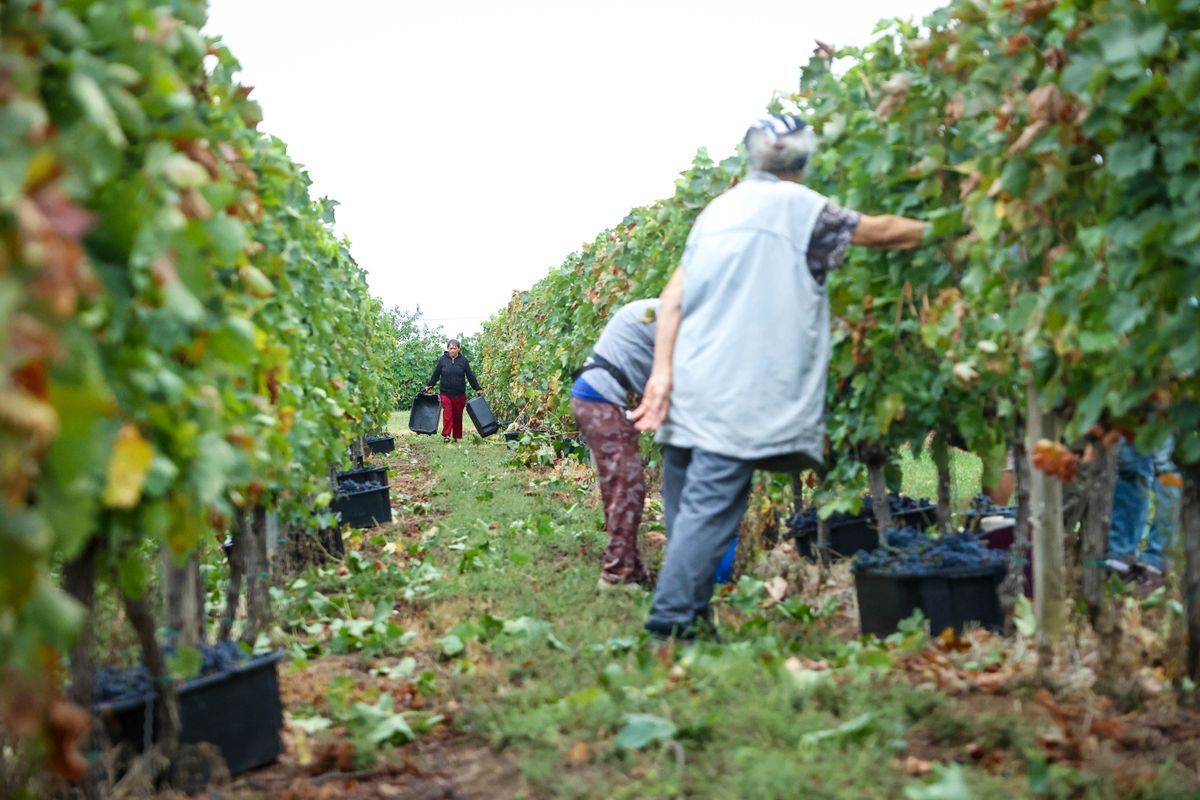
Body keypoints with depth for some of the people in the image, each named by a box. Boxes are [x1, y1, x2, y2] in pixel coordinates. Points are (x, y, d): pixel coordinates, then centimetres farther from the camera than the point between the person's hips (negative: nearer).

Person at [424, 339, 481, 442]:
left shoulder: (463, 360, 2)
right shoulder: (442, 360, 2)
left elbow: (470, 376, 6)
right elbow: (435, 375, 9)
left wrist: (478, 389, 6)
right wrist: (429, 385, 5)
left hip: (459, 394, 1)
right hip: (446, 393, -1)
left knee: (458, 416, 5)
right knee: (447, 414, -12)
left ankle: (456, 437, 13)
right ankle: (446, 435, -12)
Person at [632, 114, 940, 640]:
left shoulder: (719, 208, 18)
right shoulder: (796, 205, 1)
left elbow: (675, 295, 8)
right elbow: (881, 232, 7)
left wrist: (662, 369, 3)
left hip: (689, 381, 7)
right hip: (739, 392, -6)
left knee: (686, 503, 11)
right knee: (711, 504, -7)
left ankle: (690, 612, 17)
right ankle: (672, 617, -10)